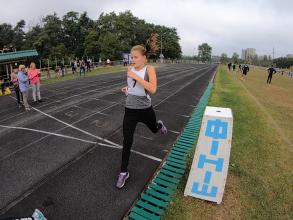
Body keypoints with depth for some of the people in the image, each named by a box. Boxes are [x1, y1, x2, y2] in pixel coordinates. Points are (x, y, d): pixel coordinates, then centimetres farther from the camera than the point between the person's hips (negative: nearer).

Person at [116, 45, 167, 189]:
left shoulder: (149, 69, -10)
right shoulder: (130, 69, 3)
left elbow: (153, 89, -26)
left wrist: (136, 77, -26)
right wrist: (127, 88, 3)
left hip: (145, 109, -2)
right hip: (130, 110, 3)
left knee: (154, 129, 26)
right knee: (127, 143, 0)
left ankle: (159, 124, 66)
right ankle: (124, 172, 17)